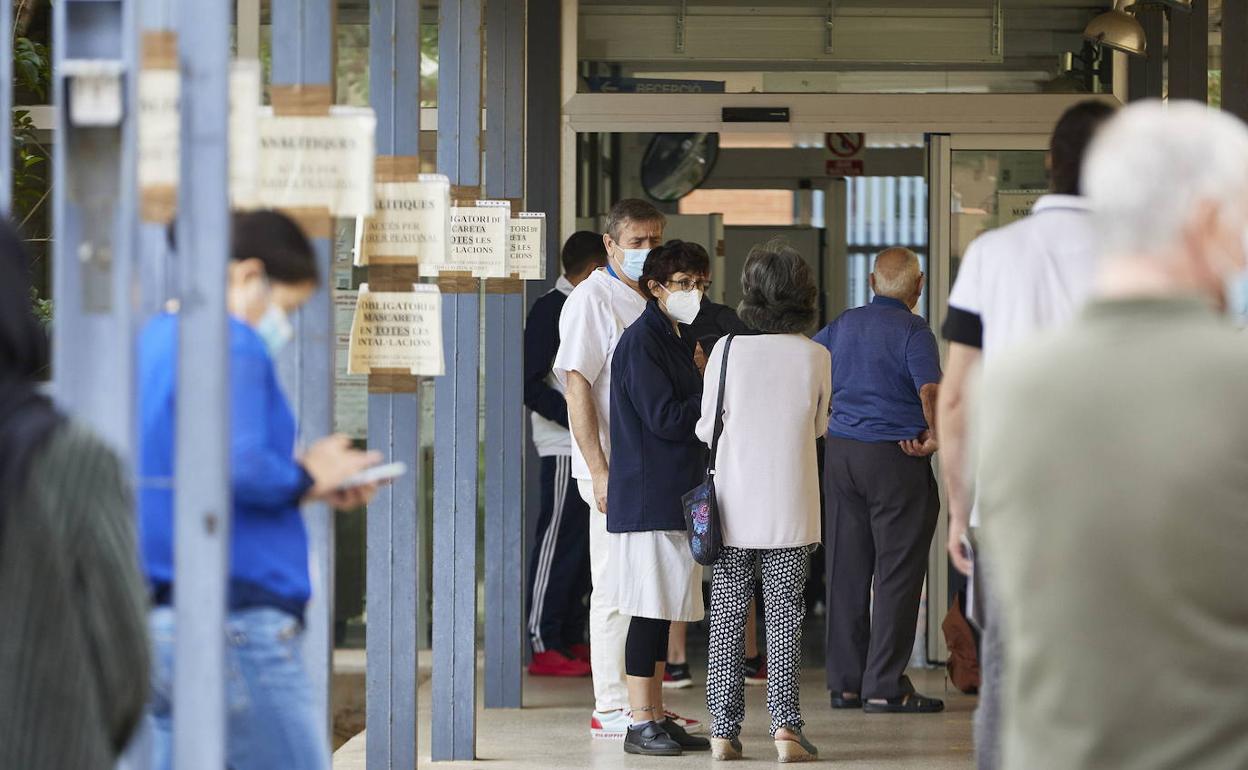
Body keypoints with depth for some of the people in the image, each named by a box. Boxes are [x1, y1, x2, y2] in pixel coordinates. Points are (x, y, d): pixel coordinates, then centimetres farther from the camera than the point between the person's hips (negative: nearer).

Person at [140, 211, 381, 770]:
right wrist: (307, 477, -4)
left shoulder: (151, 341, 17)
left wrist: (299, 478, 14)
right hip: (236, 618, -9)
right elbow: (238, 468, -23)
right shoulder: (232, 347, -10)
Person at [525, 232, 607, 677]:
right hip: (564, 449, -9)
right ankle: (544, 647, -6)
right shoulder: (551, 310, -10)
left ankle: (571, 640, 16)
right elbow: (530, 384, -17)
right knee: (558, 543, -8)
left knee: (584, 544, 11)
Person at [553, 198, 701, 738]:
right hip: (614, 467, -8)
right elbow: (576, 386, -14)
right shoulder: (593, 299, -9)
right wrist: (600, 470, -20)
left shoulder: (654, 300, 17)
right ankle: (611, 708, -1)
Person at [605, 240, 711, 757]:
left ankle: (656, 717, 15)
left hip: (674, 496, 10)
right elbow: (666, 419, -17)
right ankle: (641, 724, -4)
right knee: (650, 609, -8)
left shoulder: (671, 340, 19)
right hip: (648, 497, -10)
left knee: (661, 612, 11)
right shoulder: (641, 342, -12)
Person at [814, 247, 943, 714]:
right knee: (898, 572, -1)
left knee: (846, 570, 9)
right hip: (895, 457, -6)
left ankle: (844, 683, 13)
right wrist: (936, 437, -8)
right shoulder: (912, 331, -10)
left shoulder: (843, 325, 10)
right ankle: (884, 686, -3)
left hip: (841, 452, 6)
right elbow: (930, 390, -22)